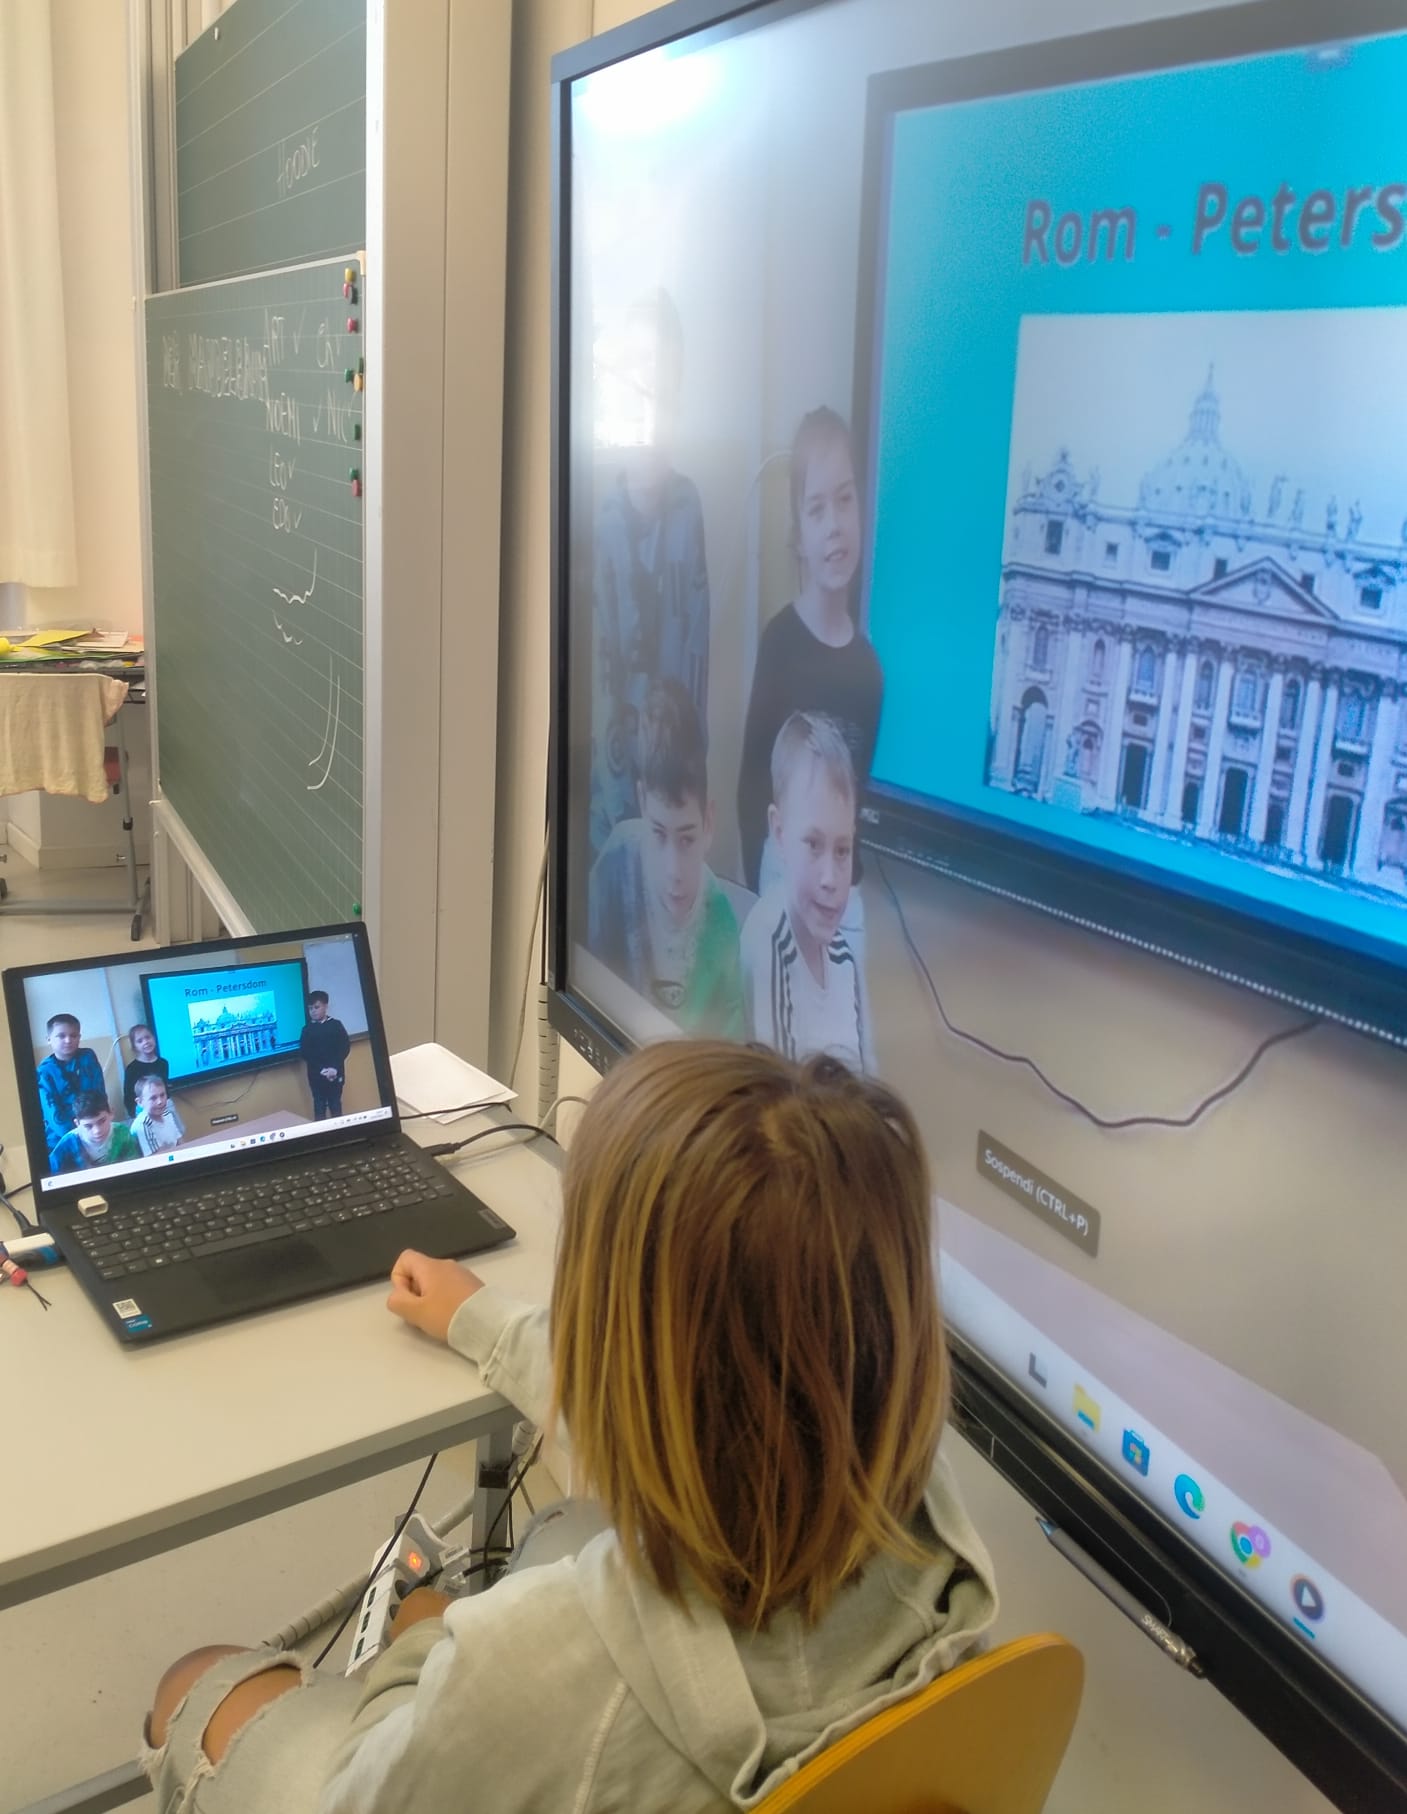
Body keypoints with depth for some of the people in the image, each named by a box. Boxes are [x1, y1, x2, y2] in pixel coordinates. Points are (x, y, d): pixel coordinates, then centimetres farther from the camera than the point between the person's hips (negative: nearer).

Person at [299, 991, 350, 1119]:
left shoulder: (336, 1025, 4)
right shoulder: (307, 1030, 5)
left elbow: (345, 1047, -2)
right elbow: (304, 1053, -3)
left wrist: (335, 1067, -15)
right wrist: (321, 1069, -16)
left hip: (335, 1073, 0)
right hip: (317, 1075, 0)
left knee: (335, 1105, 7)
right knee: (319, 1107, 1)